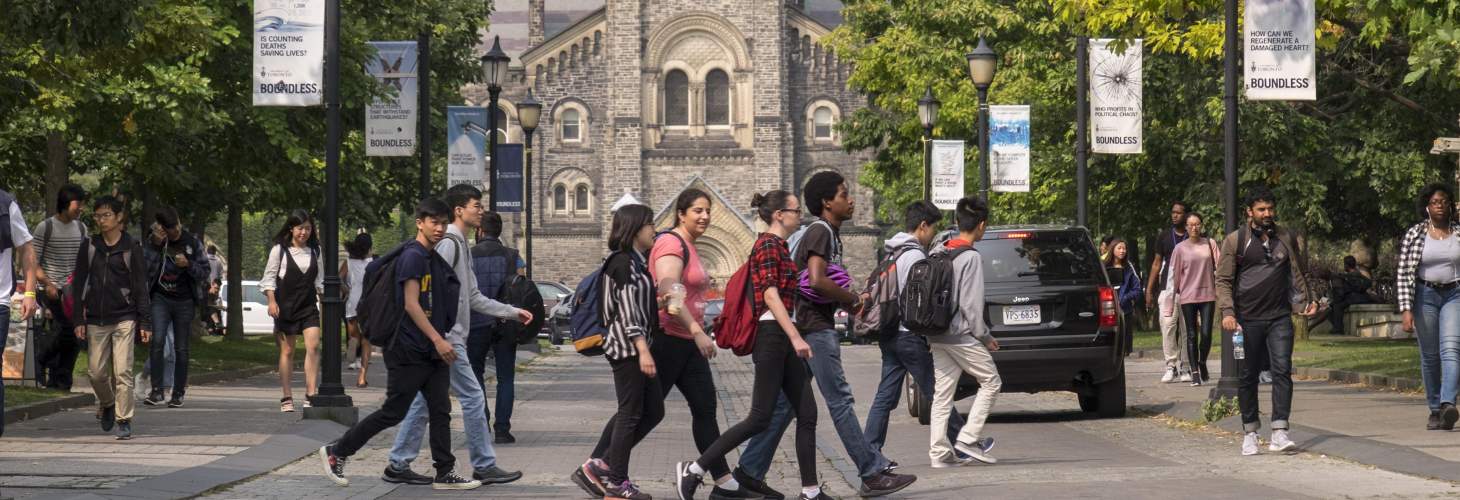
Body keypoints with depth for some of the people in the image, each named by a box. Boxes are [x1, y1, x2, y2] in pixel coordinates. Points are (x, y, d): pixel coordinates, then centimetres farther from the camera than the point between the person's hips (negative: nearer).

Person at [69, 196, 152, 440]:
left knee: (122, 371, -9)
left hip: (124, 319, -3)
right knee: (96, 371, 5)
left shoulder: (131, 248, -1)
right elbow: (78, 285, 8)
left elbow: (141, 287, 0)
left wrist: (145, 322, -4)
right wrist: (78, 320, 2)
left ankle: (123, 421, -4)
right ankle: (107, 405, 32)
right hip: (96, 320, 3)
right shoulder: (88, 247, 6)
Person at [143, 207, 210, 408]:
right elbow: (143, 268, -11)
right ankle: (156, 391, -15)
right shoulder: (153, 242, -2)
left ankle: (178, 393, 11)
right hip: (160, 299, -1)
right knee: (157, 343, -17)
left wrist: (188, 264, -17)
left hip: (185, 301, 1)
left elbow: (206, 271, 2)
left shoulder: (192, 242, -2)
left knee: (181, 348, 4)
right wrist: (155, 245, -20)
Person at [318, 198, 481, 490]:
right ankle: (336, 452, 9)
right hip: (409, 352, -9)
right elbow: (411, 304, -20)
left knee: (440, 412, 4)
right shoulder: (413, 256, -13)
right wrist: (438, 340, -23)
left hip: (434, 353, 9)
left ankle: (445, 474, 6)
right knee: (393, 413, -2)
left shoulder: (434, 259, 14)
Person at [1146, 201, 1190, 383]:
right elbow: (1157, 263, 15)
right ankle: (1171, 365, -7)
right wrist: (1149, 291, 10)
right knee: (1167, 324, -10)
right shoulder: (1164, 236, 12)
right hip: (1167, 286, 1)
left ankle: (1184, 367, 6)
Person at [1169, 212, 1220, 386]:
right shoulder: (1180, 248, 2)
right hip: (1188, 295, 0)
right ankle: (1194, 373, 7)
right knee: (1192, 335, 2)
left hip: (1207, 294, 0)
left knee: (1206, 333, -5)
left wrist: (1220, 288, -4)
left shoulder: (1210, 244, 5)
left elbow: (1219, 267, 4)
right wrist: (1173, 295, 6)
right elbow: (1174, 274, 6)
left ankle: (1202, 363, 21)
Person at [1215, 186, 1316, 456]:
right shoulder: (1235, 240, 2)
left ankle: (1279, 433, -13)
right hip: (1247, 319, -2)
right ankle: (1250, 433, 14)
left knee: (1282, 371, -10)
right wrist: (1227, 312, -12)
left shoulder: (1286, 237, 11)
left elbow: (1298, 272, 22)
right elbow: (1223, 280, 0)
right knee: (1248, 377, 5)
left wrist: (1306, 301, 14)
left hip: (1280, 318, 2)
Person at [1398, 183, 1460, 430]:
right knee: (1429, 356, 5)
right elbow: (1404, 274, -3)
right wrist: (1406, 310, -11)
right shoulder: (1414, 234, -1)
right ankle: (1435, 410, 16)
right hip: (1425, 296, 0)